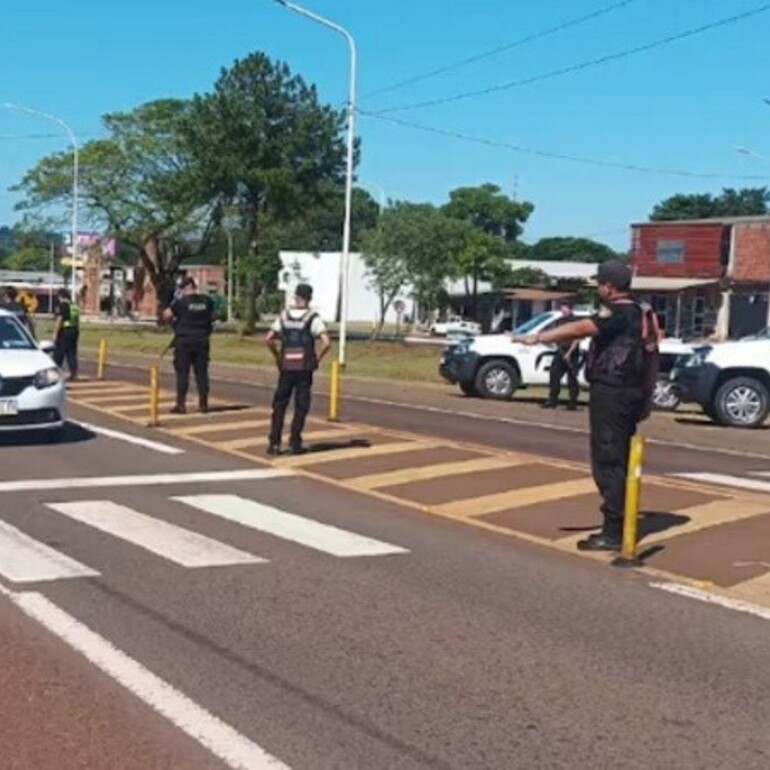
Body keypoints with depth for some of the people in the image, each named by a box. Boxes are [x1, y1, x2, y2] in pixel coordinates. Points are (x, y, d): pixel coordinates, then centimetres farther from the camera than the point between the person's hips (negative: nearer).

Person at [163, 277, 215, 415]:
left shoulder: (181, 301, -10)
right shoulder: (207, 301, 4)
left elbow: (167, 314, -11)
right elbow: (211, 317, 16)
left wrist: (173, 322, 7)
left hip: (184, 340, -4)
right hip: (202, 341, 4)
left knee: (182, 373, 0)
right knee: (202, 372, 7)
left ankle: (181, 404, -1)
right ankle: (203, 403, 9)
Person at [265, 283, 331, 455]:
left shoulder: (284, 316, 4)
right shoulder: (313, 318, -6)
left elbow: (269, 339, 2)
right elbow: (326, 342, -16)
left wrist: (278, 356, 12)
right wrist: (317, 359, -2)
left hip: (286, 368, 3)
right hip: (304, 368, -3)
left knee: (279, 405, 10)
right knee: (301, 407, 6)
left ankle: (274, 443, 6)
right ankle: (295, 443, 6)